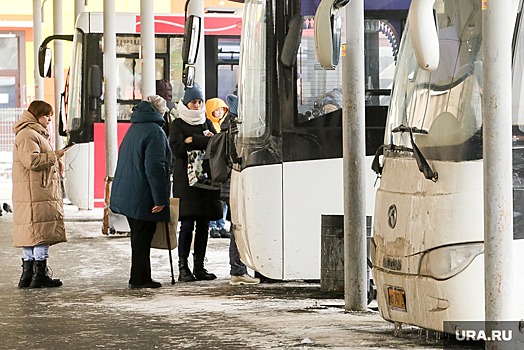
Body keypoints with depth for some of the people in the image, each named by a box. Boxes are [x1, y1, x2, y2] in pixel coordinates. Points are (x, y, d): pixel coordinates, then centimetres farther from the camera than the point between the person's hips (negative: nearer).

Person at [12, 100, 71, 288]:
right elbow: (32, 160, -23)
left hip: (43, 193, 11)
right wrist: (54, 155, -16)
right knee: (41, 232, -10)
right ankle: (40, 275, -8)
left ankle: (28, 276, 11)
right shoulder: (27, 135, -11)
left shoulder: (36, 134, 25)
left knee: (31, 235, 10)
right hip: (35, 194, -11)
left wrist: (55, 164, 18)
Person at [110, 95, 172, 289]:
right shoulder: (155, 132, -15)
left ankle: (141, 278, 21)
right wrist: (160, 198, -19)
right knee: (142, 238, -3)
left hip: (126, 194, 9)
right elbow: (155, 167, -21)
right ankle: (139, 279, 1)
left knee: (139, 237, 15)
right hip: (143, 198, -9)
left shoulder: (133, 129, 15)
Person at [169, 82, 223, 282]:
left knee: (203, 225, 3)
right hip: (186, 179, -5)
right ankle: (183, 268, -7)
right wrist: (204, 141, -5)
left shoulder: (207, 123, 19)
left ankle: (199, 267, 7)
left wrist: (192, 140, -8)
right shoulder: (178, 124, 5)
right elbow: (176, 148, -10)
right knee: (187, 224, -10)